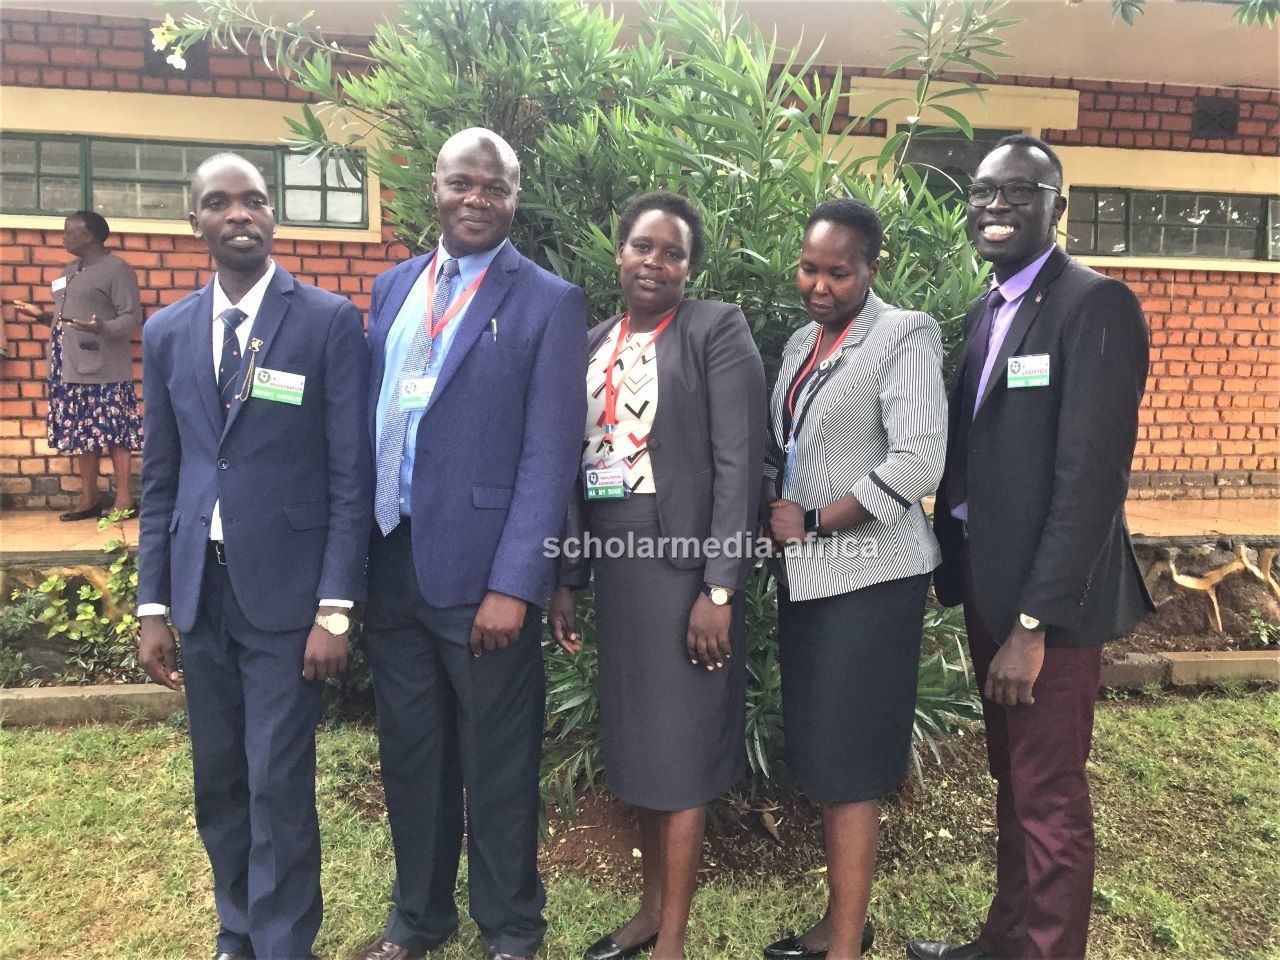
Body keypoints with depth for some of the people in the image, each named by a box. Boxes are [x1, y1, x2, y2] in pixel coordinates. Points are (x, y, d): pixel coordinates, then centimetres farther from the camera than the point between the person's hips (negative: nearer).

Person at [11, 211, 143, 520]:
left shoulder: (117, 269, -6)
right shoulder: (70, 270, 20)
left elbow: (132, 318, -13)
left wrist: (101, 328, -28)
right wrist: (43, 315, 12)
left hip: (104, 370, -8)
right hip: (71, 369, 9)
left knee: (115, 433, -6)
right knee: (81, 434, 9)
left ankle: (124, 498, 0)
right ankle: (89, 498, 16)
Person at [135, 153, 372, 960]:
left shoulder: (330, 320, -5)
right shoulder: (167, 332, 10)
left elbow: (352, 473, -8)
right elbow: (161, 480, 11)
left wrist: (335, 607, -12)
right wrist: (153, 604, 7)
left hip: (287, 587, -4)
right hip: (200, 589, 5)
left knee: (279, 784, 2)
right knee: (218, 782, 16)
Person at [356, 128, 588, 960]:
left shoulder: (548, 303, -5)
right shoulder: (393, 287, 12)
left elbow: (550, 454, -11)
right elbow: (369, 417, 13)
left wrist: (514, 585, -16)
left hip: (480, 572, -5)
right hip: (391, 561, 5)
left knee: (497, 765, 10)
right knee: (410, 755, 18)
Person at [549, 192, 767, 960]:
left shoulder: (717, 330, -6)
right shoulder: (594, 345, 12)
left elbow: (739, 464, -12)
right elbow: (579, 465, 12)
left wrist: (719, 589, -17)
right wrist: (567, 579, 8)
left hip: (684, 564, -6)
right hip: (615, 566, 6)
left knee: (679, 750, 3)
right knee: (638, 746, 16)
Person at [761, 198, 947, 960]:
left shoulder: (903, 337, -9)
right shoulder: (801, 344, 14)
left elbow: (918, 463, -19)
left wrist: (813, 523, -14)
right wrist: (775, 511, -3)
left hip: (867, 576, -7)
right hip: (807, 575, 7)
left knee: (848, 762, 1)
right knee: (821, 755, 15)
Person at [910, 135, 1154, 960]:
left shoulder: (1095, 305, -13)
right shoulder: (987, 311, 12)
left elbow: (1090, 477, -20)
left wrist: (1034, 621, -22)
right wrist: (956, 570, 9)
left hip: (1048, 599, -8)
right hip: (990, 585, 8)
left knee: (1050, 797, 6)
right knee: (1012, 783, 20)